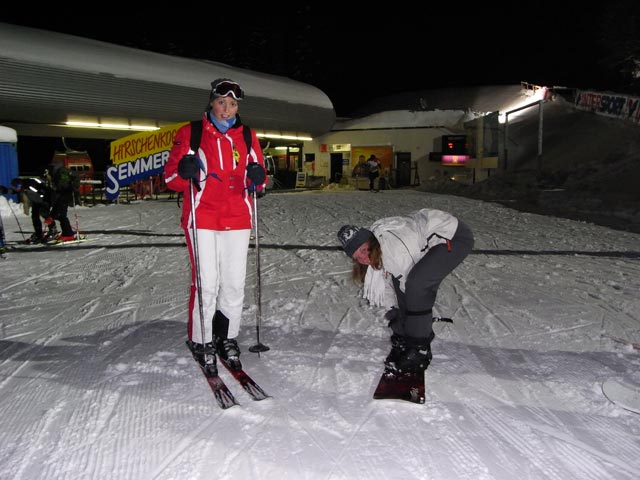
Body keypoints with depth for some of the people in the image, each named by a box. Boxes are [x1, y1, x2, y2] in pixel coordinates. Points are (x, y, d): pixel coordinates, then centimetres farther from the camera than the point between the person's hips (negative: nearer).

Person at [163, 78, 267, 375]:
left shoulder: (247, 136, 13)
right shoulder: (190, 133, 4)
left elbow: (257, 180, 17)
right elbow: (171, 176, 2)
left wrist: (257, 178, -6)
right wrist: (185, 171, -19)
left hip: (237, 219, 3)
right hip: (202, 219, -3)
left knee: (235, 283, 4)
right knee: (206, 283, -6)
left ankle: (227, 338, 21)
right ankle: (201, 341, 11)